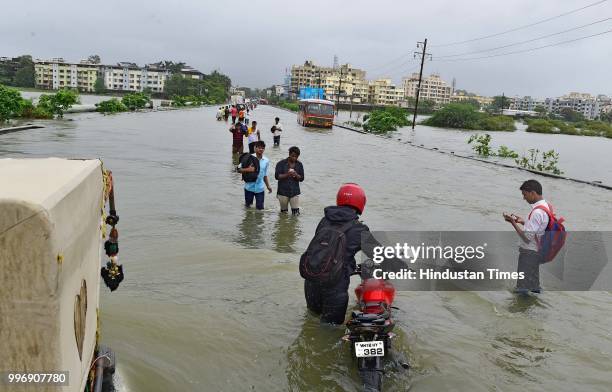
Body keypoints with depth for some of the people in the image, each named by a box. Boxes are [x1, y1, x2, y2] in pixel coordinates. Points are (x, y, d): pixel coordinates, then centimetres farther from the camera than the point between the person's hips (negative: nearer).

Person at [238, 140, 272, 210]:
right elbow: (239, 170, -7)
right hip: (249, 187, -2)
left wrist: (268, 186, 10)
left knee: (260, 208, 2)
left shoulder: (266, 161, 3)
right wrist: (247, 169, -24)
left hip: (260, 188, 2)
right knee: (248, 205, 12)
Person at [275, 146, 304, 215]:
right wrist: (287, 175, -23)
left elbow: (302, 178, 6)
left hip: (295, 192, 2)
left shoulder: (299, 165, 8)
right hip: (283, 192, -2)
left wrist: (296, 175, -15)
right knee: (284, 212, 7)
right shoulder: (281, 163, -1)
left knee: (296, 213, -6)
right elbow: (277, 176, -9)